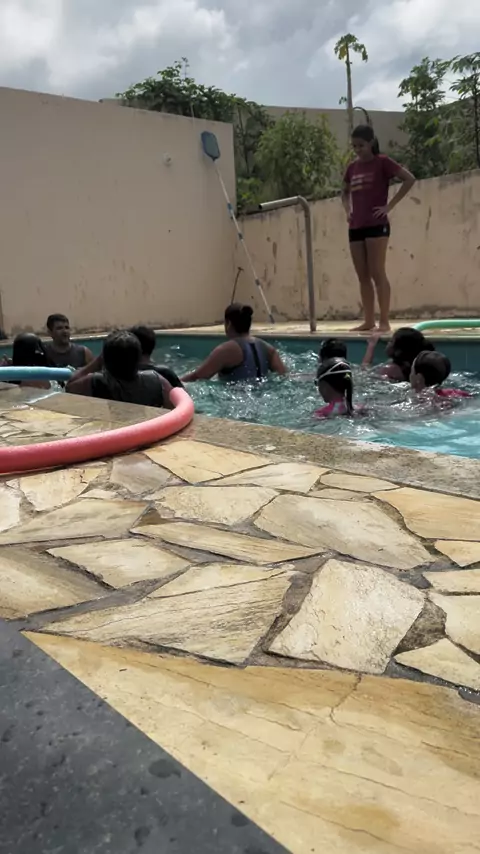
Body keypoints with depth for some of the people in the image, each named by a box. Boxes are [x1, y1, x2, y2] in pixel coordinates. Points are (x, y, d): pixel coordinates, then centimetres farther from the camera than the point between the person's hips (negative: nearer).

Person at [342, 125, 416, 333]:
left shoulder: (382, 162, -2)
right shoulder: (352, 167, 15)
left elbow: (409, 179, -10)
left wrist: (390, 205, -13)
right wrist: (348, 210, 12)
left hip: (376, 225, -6)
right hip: (355, 227, 6)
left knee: (377, 273, -10)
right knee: (362, 277, 5)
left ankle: (384, 321, -7)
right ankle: (369, 321, 10)